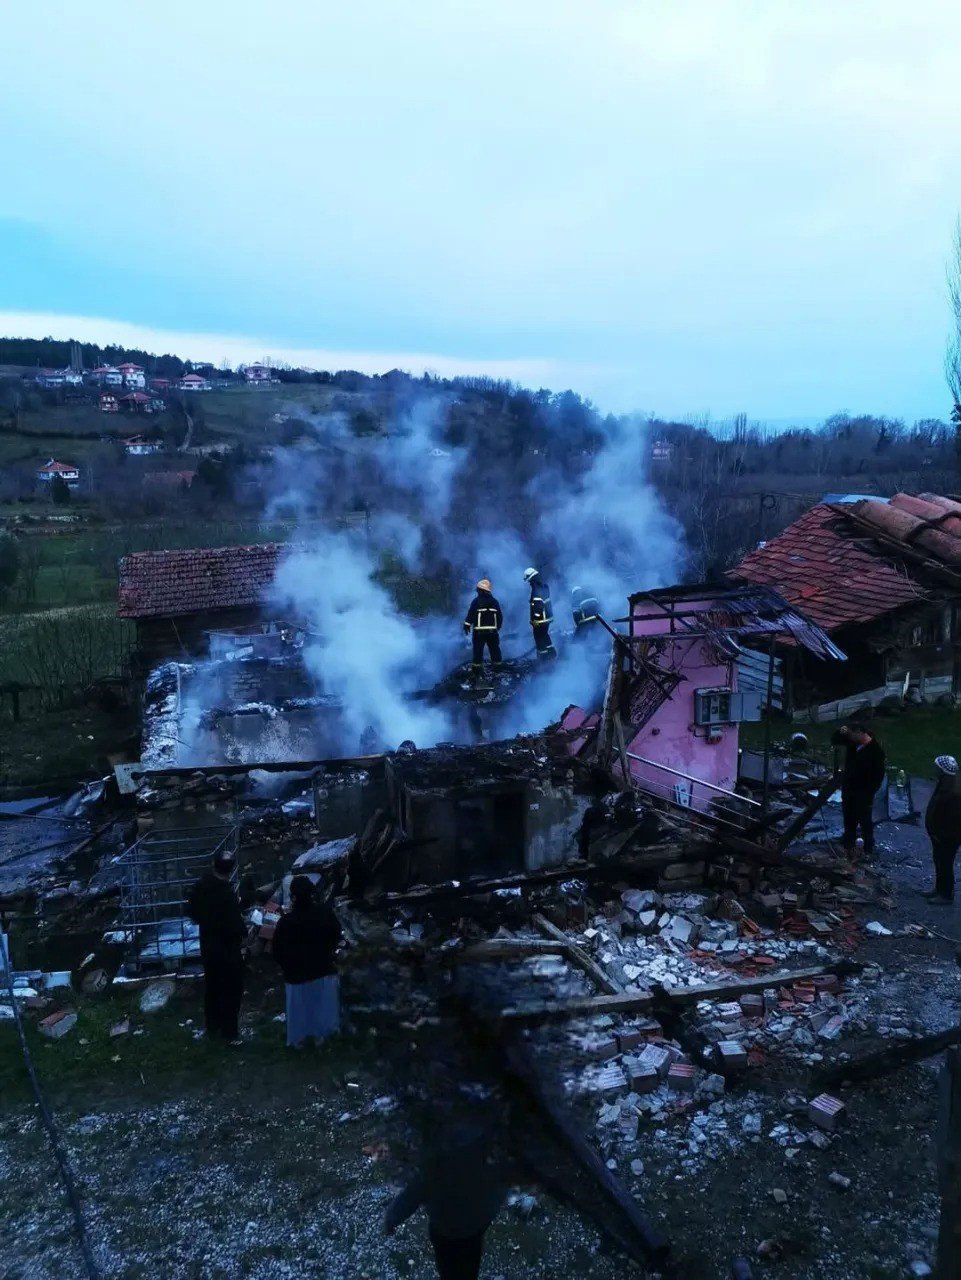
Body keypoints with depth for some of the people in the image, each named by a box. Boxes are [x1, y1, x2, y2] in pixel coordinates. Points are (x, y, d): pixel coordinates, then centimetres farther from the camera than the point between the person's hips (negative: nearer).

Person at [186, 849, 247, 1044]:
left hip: (207, 946, 7)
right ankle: (229, 1033, 19)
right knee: (231, 991, 9)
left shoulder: (201, 885, -9)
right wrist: (243, 934, -8)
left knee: (211, 986, 24)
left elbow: (192, 911, 6)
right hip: (227, 950, -7)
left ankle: (212, 1026, 40)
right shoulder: (227, 895, -32)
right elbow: (236, 927, -27)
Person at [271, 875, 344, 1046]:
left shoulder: (286, 922, -27)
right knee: (322, 1005, 23)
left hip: (298, 974, -3)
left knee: (299, 1009, 19)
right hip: (324, 969, 3)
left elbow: (276, 950, -15)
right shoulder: (325, 912, -17)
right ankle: (319, 1034, 40)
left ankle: (297, 1040, 36)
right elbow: (337, 935, -1)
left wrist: (286, 965, 5)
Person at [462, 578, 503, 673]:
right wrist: (498, 626, 24)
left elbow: (471, 614, -10)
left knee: (478, 649, 1)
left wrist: (467, 625, -2)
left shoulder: (476, 601, -7)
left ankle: (477, 666, -1)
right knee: (494, 648, 12)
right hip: (492, 630, 4)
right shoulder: (494, 601, 7)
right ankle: (497, 665, 16)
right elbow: (500, 616, 12)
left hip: (479, 630, -4)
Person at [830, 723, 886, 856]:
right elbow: (834, 740, 9)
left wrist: (870, 793, -19)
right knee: (849, 819, 18)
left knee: (865, 821, 3)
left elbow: (879, 775, -18)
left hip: (863, 793, -7)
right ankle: (849, 844, 33)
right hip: (848, 788, 7)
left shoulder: (876, 750, -21)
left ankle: (868, 850, 14)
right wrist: (841, 732, -12)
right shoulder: (852, 741, -3)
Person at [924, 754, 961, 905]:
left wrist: (942, 836, -18)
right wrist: (935, 833, 17)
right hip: (939, 833, 10)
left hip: (947, 838, -10)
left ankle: (947, 896, 21)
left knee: (945, 865, 6)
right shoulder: (945, 783, 1)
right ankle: (939, 889, 37)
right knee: (939, 862, 22)